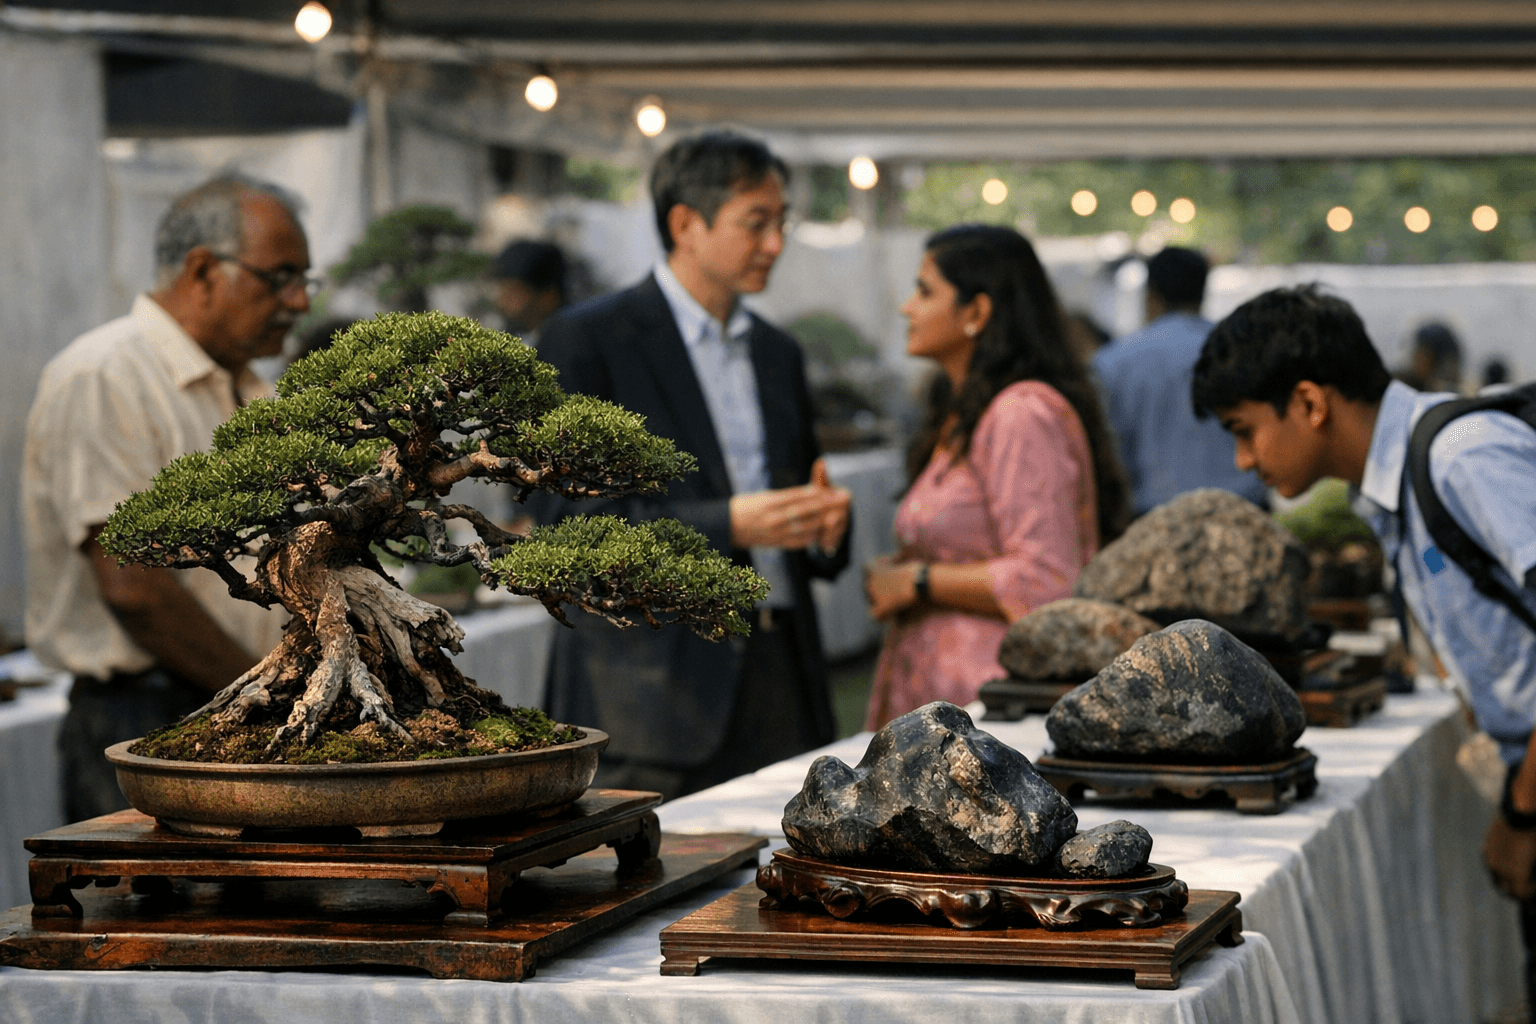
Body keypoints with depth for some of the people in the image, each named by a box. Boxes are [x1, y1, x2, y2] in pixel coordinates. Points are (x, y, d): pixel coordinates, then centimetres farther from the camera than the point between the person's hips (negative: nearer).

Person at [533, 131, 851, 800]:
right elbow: (568, 526, -10)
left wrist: (823, 528, 1)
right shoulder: (588, 340, -2)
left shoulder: (777, 354, 19)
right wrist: (726, 524, -18)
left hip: (781, 683, 6)